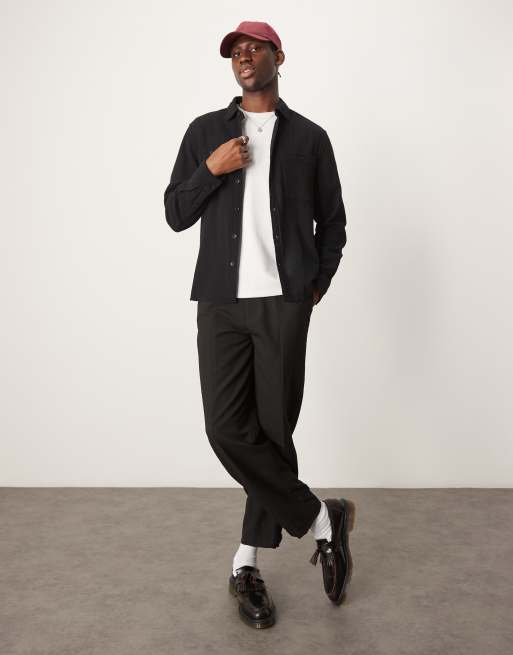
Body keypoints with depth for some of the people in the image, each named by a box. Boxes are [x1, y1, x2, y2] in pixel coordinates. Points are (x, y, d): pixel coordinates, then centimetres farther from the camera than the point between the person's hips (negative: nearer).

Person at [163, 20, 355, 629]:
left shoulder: (309, 137, 11)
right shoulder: (206, 131, 13)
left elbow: (332, 220, 16)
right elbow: (176, 214, 10)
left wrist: (319, 283, 3)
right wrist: (212, 169, -6)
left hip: (284, 302, -1)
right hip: (222, 302, 1)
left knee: (273, 430, -2)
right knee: (228, 429, -10)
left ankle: (247, 565, 15)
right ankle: (322, 518, 9)